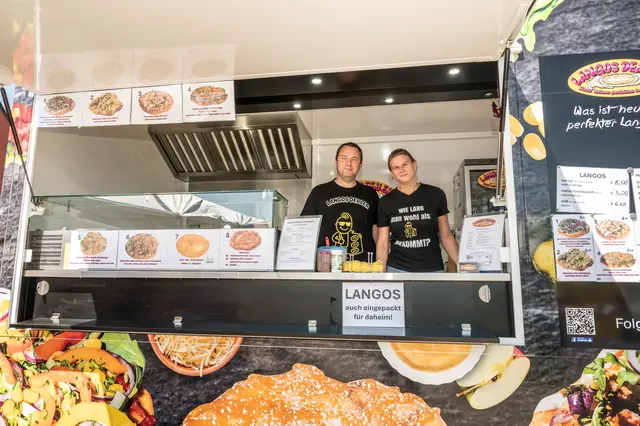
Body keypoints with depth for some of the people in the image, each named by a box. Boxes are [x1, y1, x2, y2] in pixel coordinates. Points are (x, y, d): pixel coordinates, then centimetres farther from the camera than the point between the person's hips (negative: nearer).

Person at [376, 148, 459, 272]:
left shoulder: (435, 195, 0)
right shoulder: (385, 202, 1)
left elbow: (446, 237, 5)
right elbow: (382, 244, 3)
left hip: (433, 270, 0)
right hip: (397, 269, 0)